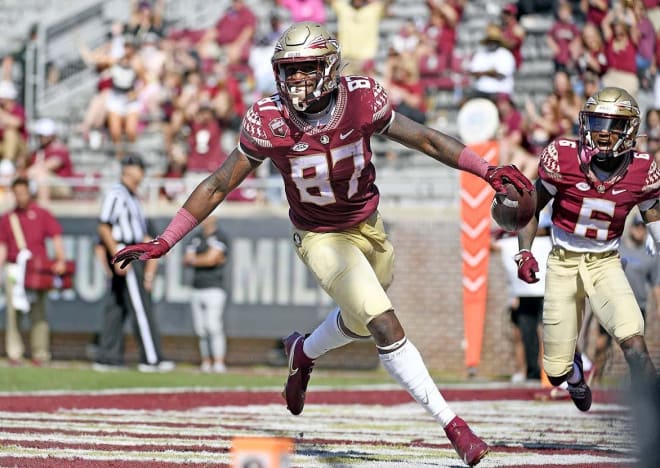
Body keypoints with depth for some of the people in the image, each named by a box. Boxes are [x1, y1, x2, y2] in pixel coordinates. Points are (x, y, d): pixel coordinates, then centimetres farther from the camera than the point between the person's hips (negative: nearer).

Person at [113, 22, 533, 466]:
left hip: (369, 228, 4)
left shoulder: (361, 100, -22)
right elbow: (218, 185, -15)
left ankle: (303, 353, 57)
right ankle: (453, 425, -9)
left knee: (359, 321, 25)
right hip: (323, 240, -4)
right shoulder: (269, 123, -24)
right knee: (386, 326, -16)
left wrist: (487, 170, -21)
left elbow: (425, 139, -11)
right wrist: (164, 242, -16)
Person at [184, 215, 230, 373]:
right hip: (197, 289, 6)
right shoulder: (196, 238, 17)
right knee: (201, 329, 4)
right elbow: (187, 260, 10)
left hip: (214, 289, -6)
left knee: (213, 327, -14)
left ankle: (219, 363, -15)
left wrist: (194, 260, 3)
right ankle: (206, 362, 9)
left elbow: (211, 259, -12)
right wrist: (204, 259, -7)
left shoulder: (219, 237, -2)